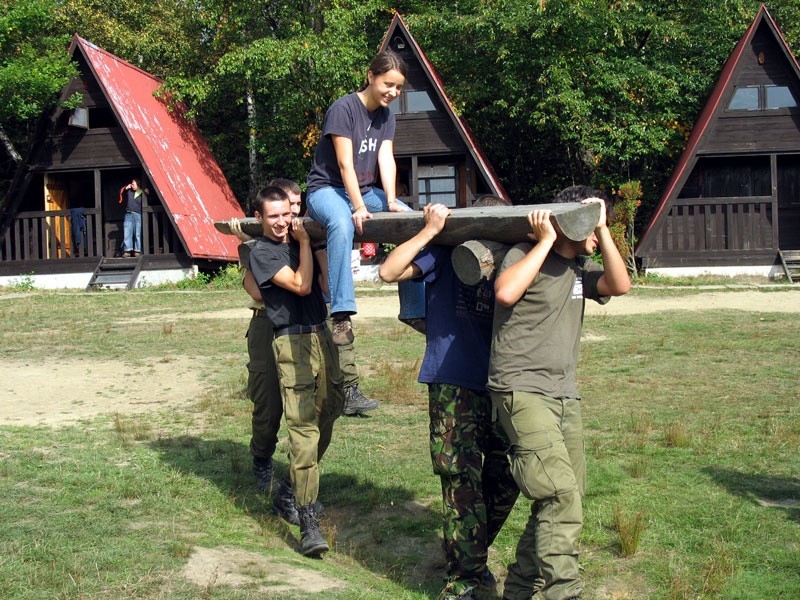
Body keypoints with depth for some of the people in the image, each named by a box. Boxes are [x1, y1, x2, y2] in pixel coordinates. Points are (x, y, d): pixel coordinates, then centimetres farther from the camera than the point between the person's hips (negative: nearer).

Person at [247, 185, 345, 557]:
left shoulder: (298, 240, 15)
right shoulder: (262, 253, -3)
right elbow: (301, 285, -12)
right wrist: (304, 242, -3)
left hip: (321, 335, 7)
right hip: (292, 342, -7)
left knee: (326, 417, 11)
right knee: (303, 431, -12)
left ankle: (294, 486, 31)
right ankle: (308, 521, -12)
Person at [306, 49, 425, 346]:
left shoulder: (386, 115, 8)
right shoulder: (343, 108, -13)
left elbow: (386, 159, -4)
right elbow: (345, 164, -20)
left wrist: (391, 201, -20)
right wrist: (359, 208, -29)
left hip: (365, 190, 7)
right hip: (327, 188, -7)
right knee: (342, 223, -40)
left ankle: (415, 307, -10)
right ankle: (341, 314, -44)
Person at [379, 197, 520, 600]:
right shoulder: (445, 254, -3)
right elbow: (389, 271, -12)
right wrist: (430, 230, -16)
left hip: (499, 388, 5)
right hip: (453, 388, -5)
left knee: (504, 480, 9)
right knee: (462, 483, -5)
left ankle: (474, 555, 31)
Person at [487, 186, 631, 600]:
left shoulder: (581, 269, 17)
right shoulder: (526, 255, -3)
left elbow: (620, 285, 0)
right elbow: (505, 293, -22)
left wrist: (602, 228, -3)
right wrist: (546, 240, -15)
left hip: (565, 396, 8)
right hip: (522, 391, -8)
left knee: (561, 502, 8)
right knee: (561, 498, -18)